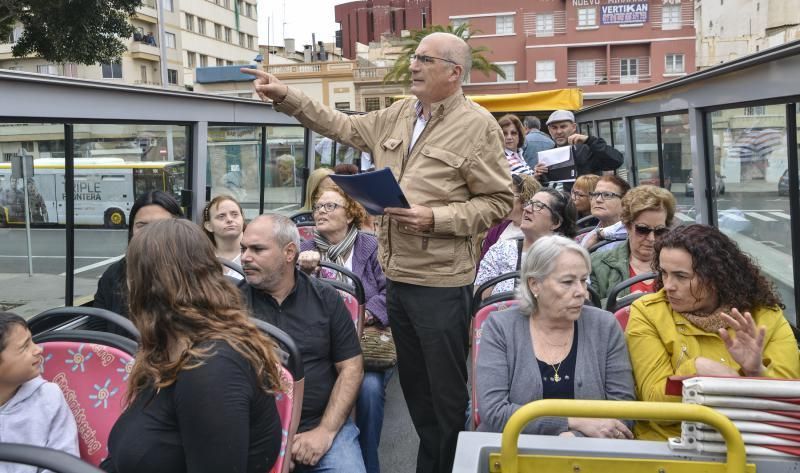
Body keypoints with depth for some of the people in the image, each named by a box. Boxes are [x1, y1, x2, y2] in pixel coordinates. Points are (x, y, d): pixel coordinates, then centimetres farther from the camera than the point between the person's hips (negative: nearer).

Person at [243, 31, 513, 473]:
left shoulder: (478, 126, -10)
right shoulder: (399, 114, 10)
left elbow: (497, 201, -11)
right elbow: (344, 126, 20)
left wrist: (434, 218, -20)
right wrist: (287, 96, 15)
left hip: (441, 280, -7)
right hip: (396, 275, 8)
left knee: (447, 393, 2)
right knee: (413, 385, 19)